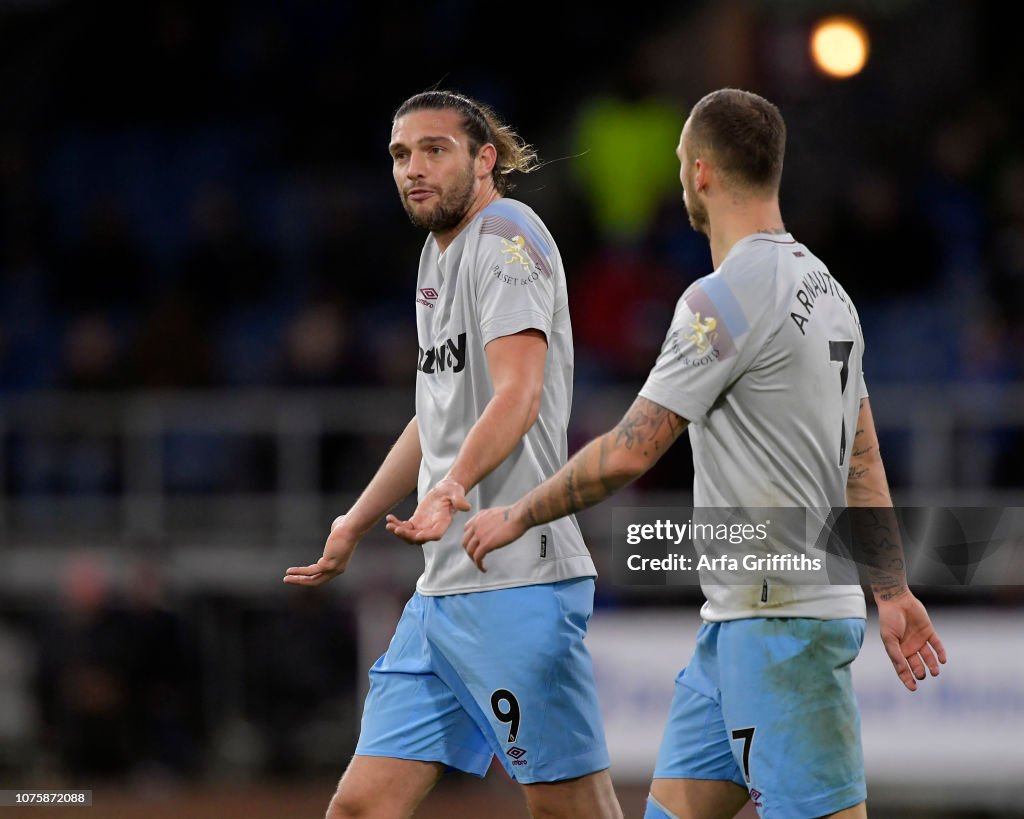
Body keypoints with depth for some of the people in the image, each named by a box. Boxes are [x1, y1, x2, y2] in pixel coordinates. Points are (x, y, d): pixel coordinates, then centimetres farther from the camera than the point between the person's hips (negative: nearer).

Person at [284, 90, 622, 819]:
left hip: (517, 586, -9)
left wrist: (455, 487, -38)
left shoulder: (506, 233, -8)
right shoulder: (439, 253, 20)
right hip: (442, 593, 9)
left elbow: (518, 395, -23)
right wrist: (354, 524, 39)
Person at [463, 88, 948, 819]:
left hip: (778, 623, -10)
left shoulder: (724, 299, -16)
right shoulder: (825, 288, 15)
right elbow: (863, 463, 17)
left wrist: (518, 516, -2)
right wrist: (892, 591, 18)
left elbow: (628, 454, -15)